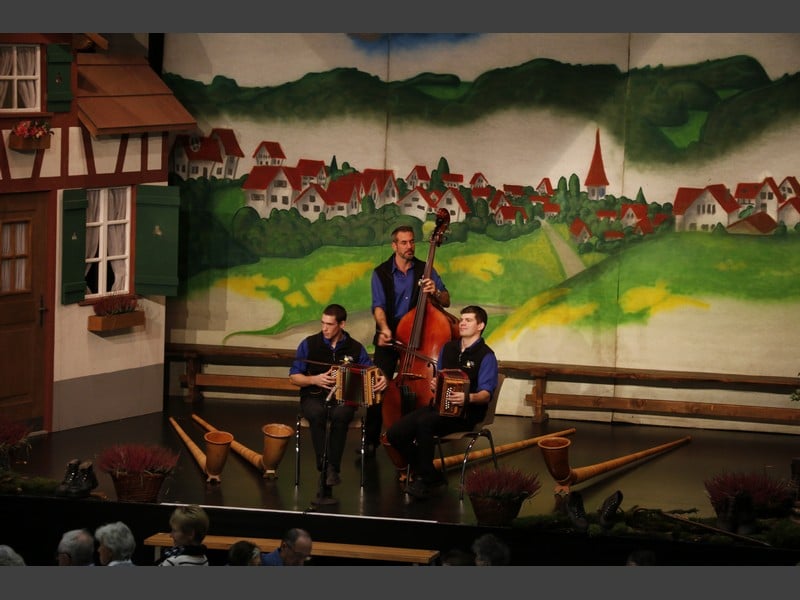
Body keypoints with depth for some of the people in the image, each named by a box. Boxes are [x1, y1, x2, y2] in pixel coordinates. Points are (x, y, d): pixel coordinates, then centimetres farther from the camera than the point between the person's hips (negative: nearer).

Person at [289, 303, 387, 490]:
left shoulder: (355, 348, 6)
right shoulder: (309, 344, 3)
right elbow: (294, 377, 4)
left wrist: (381, 379, -16)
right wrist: (315, 379, -14)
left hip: (343, 399, 0)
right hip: (314, 397, 0)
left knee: (340, 416, -37)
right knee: (317, 414, -37)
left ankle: (333, 468, -31)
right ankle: (325, 468, -36)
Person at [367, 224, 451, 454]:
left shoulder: (425, 270, 3)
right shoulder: (381, 273, 0)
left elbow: (446, 301, 3)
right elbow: (379, 305, -10)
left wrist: (435, 292, -21)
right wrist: (384, 328, -29)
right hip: (389, 337, -1)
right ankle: (371, 439, 0)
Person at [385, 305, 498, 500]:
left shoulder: (485, 356, -4)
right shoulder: (448, 348, 18)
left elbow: (486, 394, -13)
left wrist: (468, 398, -34)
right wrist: (433, 384, 2)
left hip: (466, 413, -7)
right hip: (439, 406, 7)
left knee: (424, 423, -36)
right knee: (395, 433, -13)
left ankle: (424, 480, -22)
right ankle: (431, 474, 3)